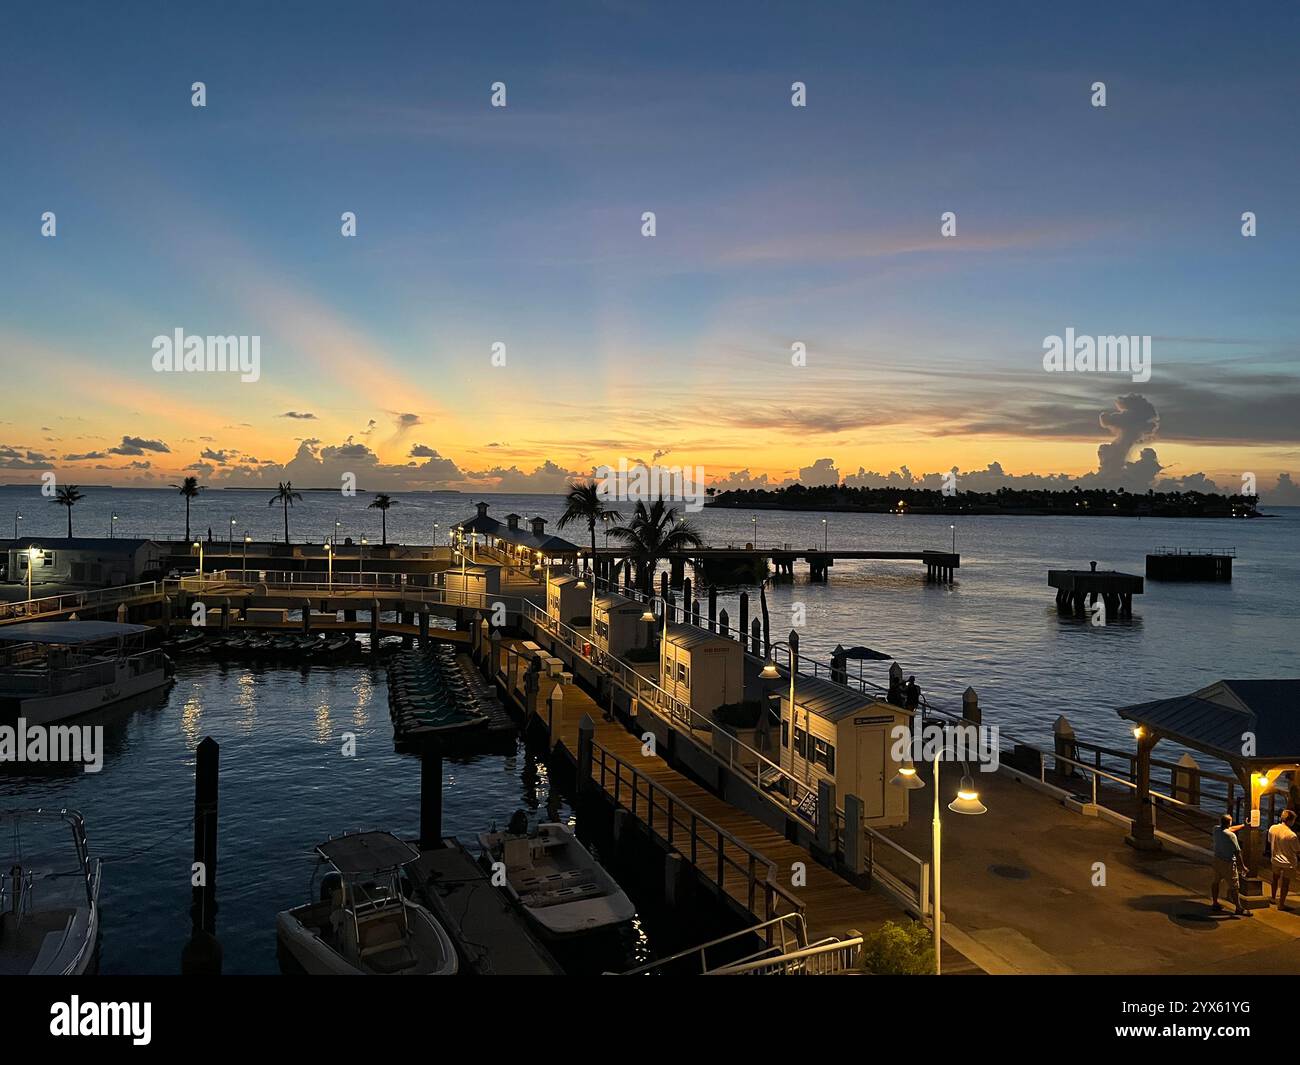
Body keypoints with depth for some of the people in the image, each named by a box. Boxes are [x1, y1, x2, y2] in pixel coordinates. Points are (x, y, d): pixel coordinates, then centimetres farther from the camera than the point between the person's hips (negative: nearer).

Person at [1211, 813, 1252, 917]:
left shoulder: (1216, 830, -3)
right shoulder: (1231, 835, -23)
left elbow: (1230, 829, 17)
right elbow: (1237, 852, -18)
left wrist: (1243, 825, 25)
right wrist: (1242, 865, -7)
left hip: (1217, 860, 7)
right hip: (1228, 863, -7)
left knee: (1216, 882, 18)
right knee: (1234, 886, 4)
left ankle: (1215, 904, 28)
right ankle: (1239, 908, 12)